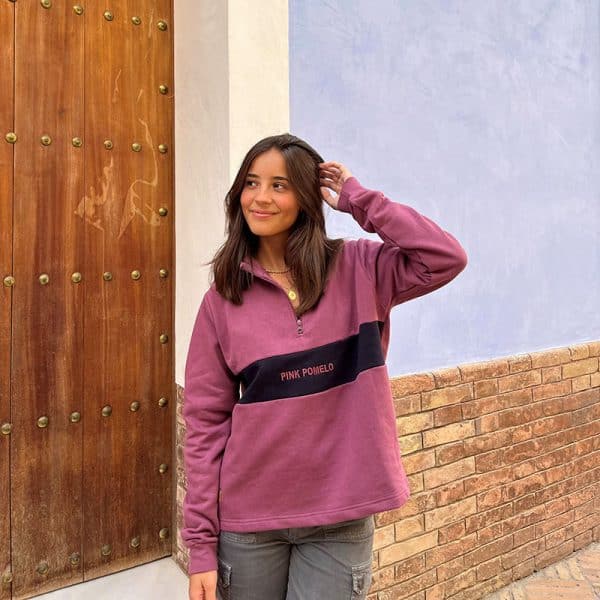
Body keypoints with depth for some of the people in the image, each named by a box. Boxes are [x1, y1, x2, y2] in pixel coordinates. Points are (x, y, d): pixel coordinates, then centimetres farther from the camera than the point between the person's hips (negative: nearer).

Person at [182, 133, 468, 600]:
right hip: (247, 519, 1)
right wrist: (201, 541, -4)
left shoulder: (358, 270, -3)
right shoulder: (223, 297, -4)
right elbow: (206, 421, -4)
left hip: (341, 518, 0)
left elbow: (447, 259, -18)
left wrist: (358, 199, -12)